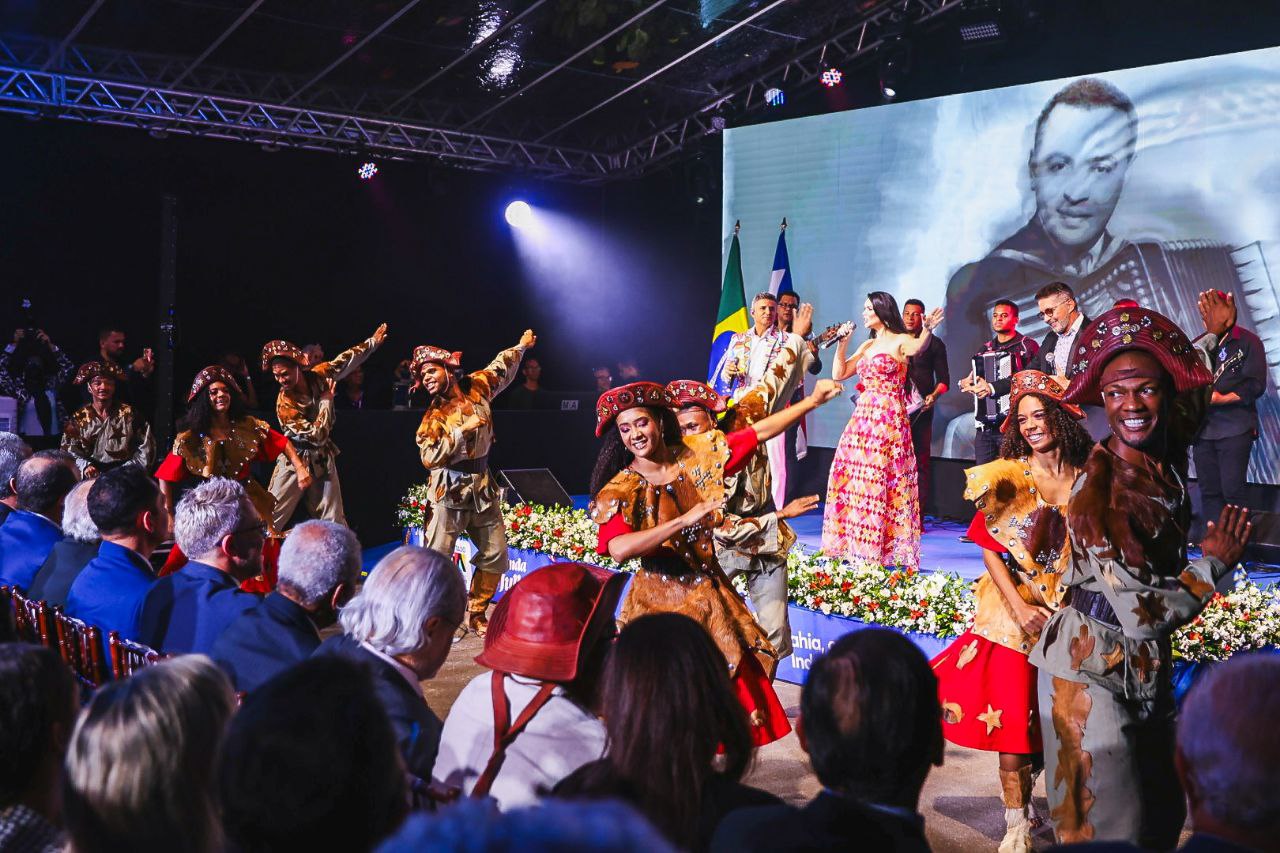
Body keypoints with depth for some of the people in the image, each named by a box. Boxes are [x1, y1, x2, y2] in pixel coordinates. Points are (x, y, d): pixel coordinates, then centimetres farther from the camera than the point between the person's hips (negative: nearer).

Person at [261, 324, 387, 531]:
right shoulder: (284, 404, -23)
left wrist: (372, 342, 12)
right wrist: (326, 399, -16)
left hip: (323, 459, 4)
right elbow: (317, 435, -24)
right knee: (270, 519, -5)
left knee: (334, 523, 9)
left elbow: (346, 360, 7)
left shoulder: (317, 375, -10)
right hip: (295, 460, -4)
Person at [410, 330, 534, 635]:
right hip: (449, 490, -5)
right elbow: (429, 457, -19)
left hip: (482, 486, 5)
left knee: (495, 555, 10)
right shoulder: (433, 415, -8)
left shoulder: (477, 387, 3)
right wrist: (462, 430, -20)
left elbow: (500, 368, 24)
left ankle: (476, 615, 23)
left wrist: (520, 347, 32)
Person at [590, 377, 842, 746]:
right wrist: (684, 520, -37)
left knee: (735, 682, 11)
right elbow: (618, 549, -33)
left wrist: (813, 400, 0)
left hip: (710, 593, 4)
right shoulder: (620, 490, -15)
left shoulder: (697, 455, -3)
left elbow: (759, 432, 2)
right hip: (661, 601, -4)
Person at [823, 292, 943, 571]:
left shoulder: (900, 341, -3)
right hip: (863, 418, 7)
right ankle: (855, 546, 12)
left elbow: (918, 348, -27)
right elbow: (839, 373, 16)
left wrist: (927, 331, -46)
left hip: (889, 419, -7)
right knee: (852, 479, 5)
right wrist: (842, 344, 7)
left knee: (877, 480, -10)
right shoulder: (867, 346, 18)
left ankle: (883, 548, -5)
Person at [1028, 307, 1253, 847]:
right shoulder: (1098, 487, -26)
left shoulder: (1167, 460, -5)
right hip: (1094, 670, -8)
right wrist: (1214, 564, -13)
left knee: (1164, 819, 21)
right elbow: (1141, 613, -26)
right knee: (1113, 831, 4)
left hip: (1149, 666, 8)